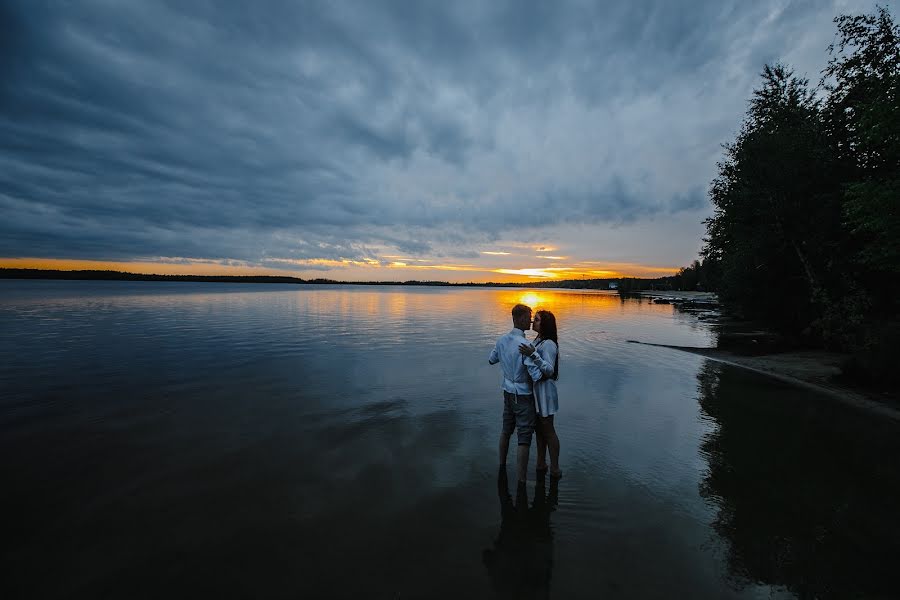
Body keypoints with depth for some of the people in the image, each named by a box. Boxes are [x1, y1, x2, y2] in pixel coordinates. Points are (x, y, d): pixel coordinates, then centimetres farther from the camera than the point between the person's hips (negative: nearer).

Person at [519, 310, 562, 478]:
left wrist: (533, 354, -38)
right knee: (539, 428, 19)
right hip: (534, 390, 9)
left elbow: (549, 370, -29)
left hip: (544, 392, -9)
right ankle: (541, 464, 34)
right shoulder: (538, 340, 7)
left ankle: (555, 469, 21)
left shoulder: (549, 344, -21)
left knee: (548, 430, 5)